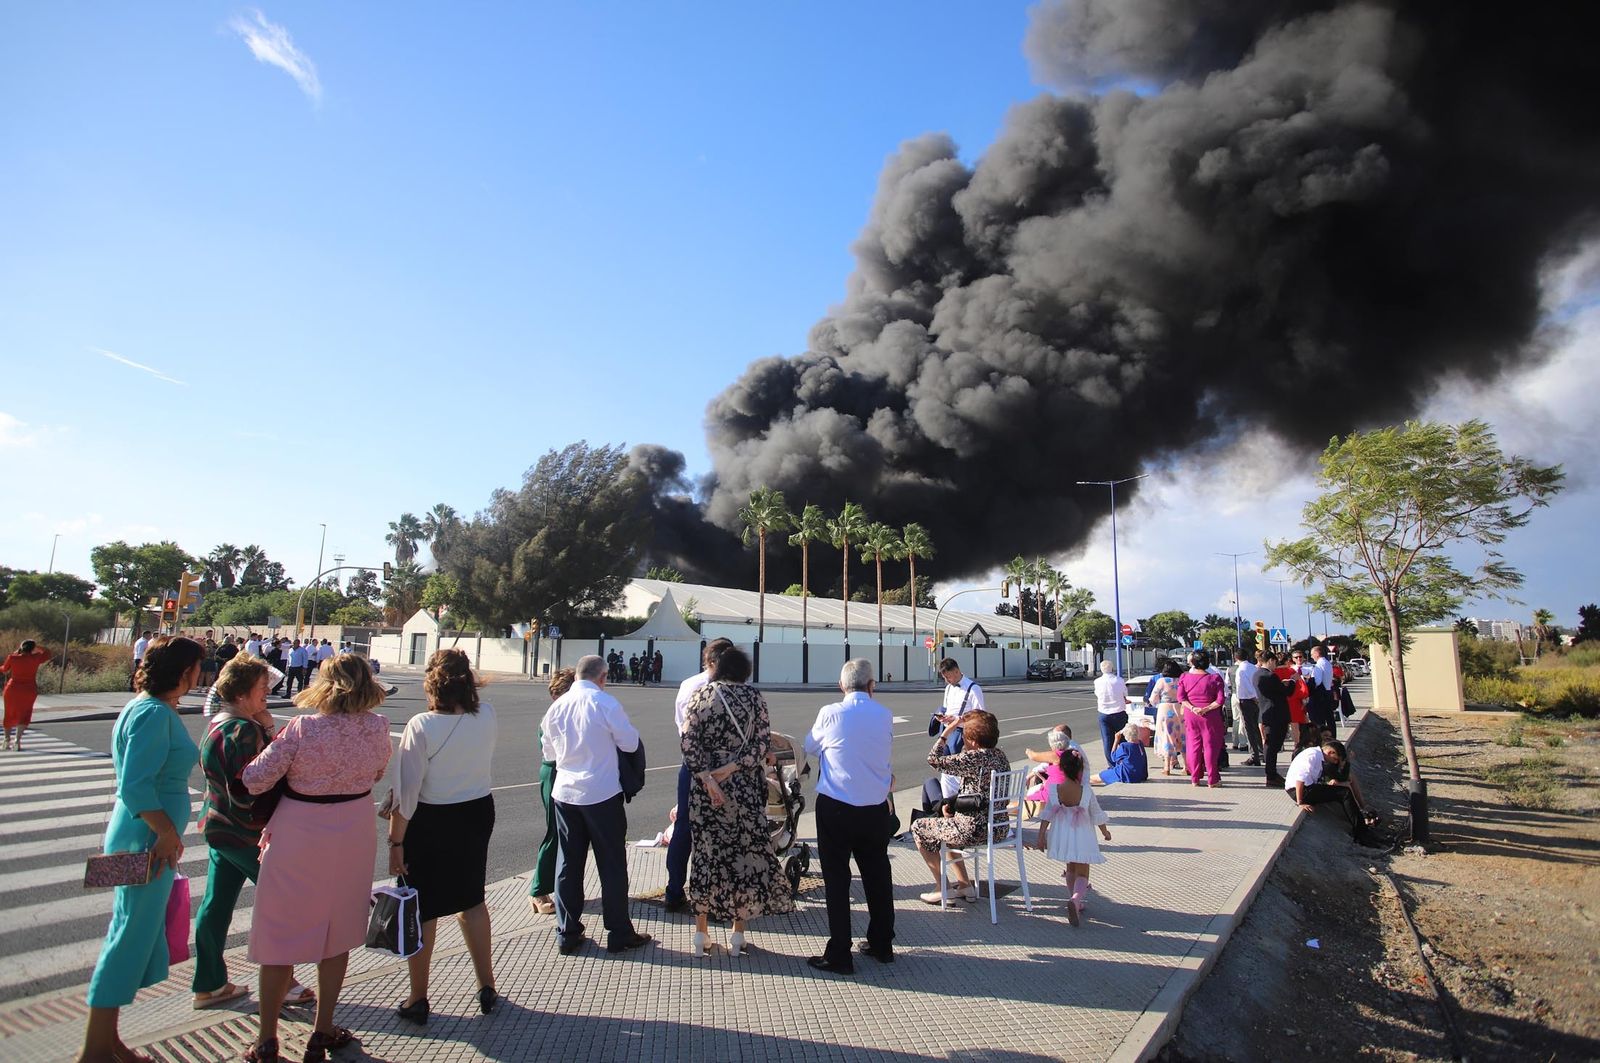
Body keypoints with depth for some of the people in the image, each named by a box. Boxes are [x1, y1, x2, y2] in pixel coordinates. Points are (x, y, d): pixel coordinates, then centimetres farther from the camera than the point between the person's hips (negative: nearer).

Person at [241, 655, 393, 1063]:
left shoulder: (302, 729, -20)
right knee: (337, 934, 18)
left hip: (299, 837, -3)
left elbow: (254, 780, -13)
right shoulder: (378, 727, -9)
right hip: (354, 834, 3)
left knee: (280, 936, 13)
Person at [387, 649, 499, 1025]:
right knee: (473, 900, 21)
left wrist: (395, 841, -9)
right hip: (477, 814, 4)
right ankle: (487, 988, 32)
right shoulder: (487, 716, -11)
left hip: (430, 822, -4)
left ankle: (418, 1001, 27)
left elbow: (406, 792, -20)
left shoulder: (421, 726, -22)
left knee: (422, 910, 13)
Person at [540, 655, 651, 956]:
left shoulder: (557, 706, 0)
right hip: (602, 794, -4)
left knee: (568, 863, 14)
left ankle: (567, 933, 21)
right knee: (612, 864, 6)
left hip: (565, 793, 5)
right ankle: (619, 934, 14)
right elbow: (630, 743, -7)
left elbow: (549, 751, 11)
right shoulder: (606, 703, -14)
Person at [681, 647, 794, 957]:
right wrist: (732, 767, -11)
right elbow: (763, 742, -8)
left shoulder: (700, 695, 0)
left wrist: (707, 776, -11)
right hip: (745, 789, -1)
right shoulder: (754, 697, -2)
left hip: (706, 789, 1)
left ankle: (701, 934, 18)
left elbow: (688, 739, -8)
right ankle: (737, 936, 15)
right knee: (745, 852, 9)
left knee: (706, 851, 12)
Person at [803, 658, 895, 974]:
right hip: (876, 808, 4)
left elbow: (810, 747, 6)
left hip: (835, 808, -3)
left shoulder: (830, 714, -11)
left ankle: (839, 955, 10)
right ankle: (882, 945, 30)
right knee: (877, 876, 17)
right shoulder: (885, 716, -2)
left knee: (836, 878, 5)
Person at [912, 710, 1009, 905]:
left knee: (919, 828, 11)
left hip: (973, 829, -9)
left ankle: (943, 890, 17)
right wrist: (953, 805, 13)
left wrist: (948, 730, -11)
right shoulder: (1000, 756, 6)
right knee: (944, 823, 32)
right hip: (998, 828, 9)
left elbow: (934, 760, -17)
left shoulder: (973, 758, -22)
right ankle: (965, 886, 31)